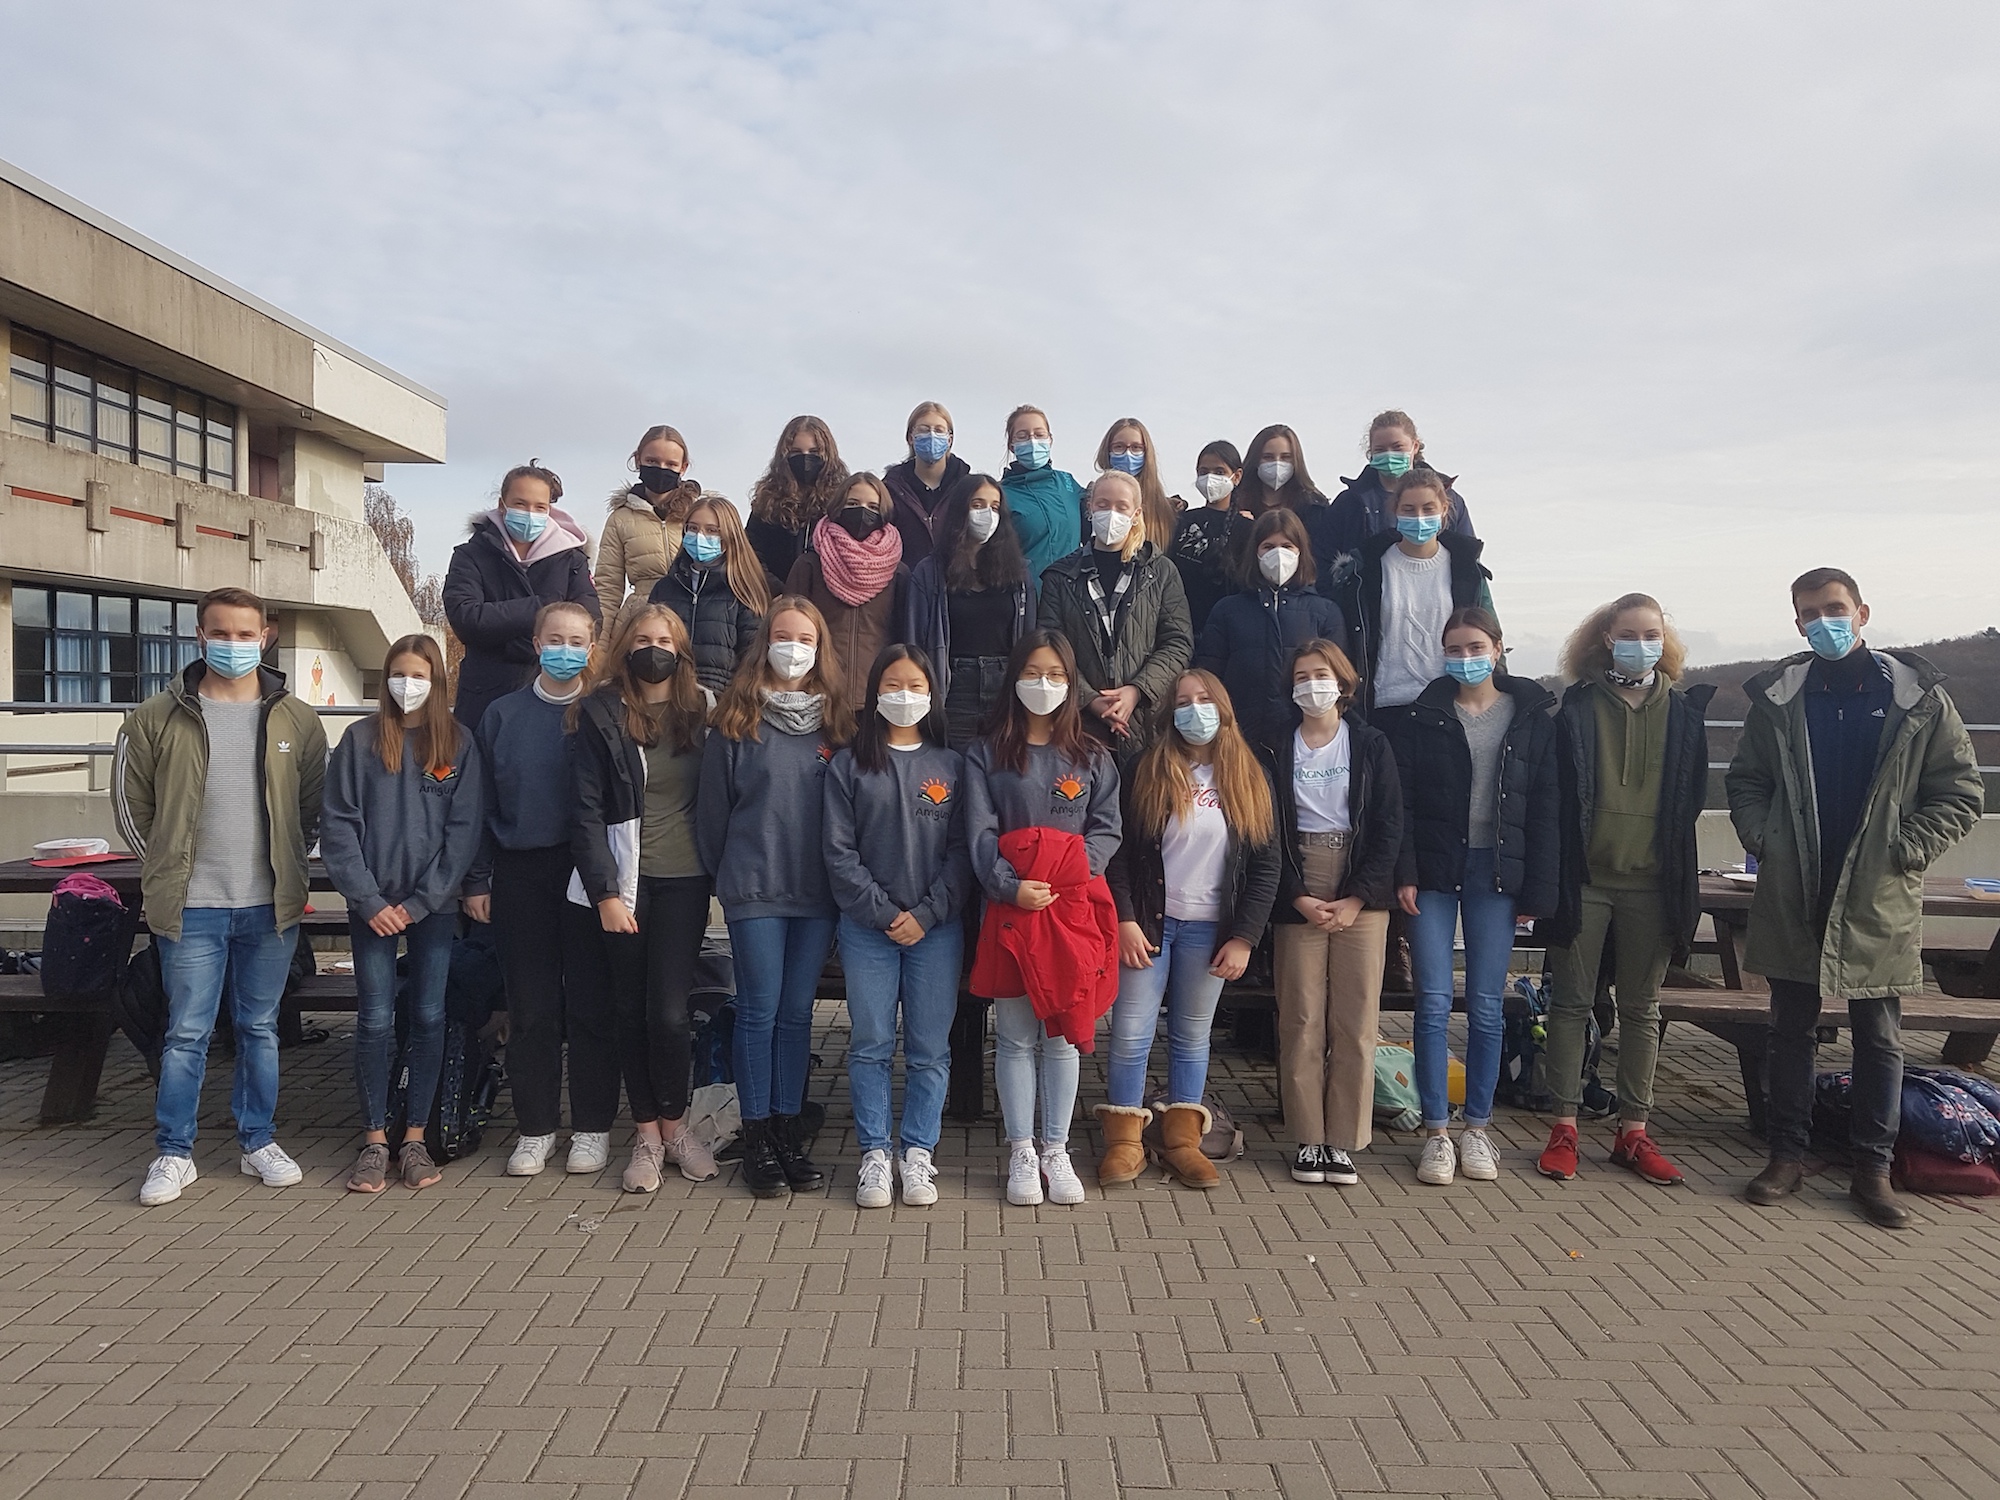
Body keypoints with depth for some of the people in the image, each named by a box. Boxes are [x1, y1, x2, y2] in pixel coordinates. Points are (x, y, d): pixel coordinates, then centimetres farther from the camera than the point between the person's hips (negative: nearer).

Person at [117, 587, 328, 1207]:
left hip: (270, 905, 2)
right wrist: (166, 867, 7)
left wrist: (290, 863, 10)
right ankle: (173, 1153, 16)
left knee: (260, 1028, 12)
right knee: (186, 1033, 4)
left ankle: (258, 1141, 25)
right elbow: (130, 801, 8)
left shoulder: (296, 720, 4)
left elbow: (316, 805, 13)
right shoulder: (158, 718, -1)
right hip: (191, 906, -1)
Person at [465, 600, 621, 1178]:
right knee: (531, 1008, 7)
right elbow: (482, 804, 10)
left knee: (590, 1004, 3)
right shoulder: (502, 715, 9)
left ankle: (592, 1128, 14)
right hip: (521, 875, 2)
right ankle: (536, 1128, 19)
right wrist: (477, 881, 4)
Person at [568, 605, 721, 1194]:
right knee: (630, 1010, 6)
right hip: (623, 880, -1)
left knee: (669, 1010, -6)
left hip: (683, 880, 1)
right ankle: (646, 1134, 18)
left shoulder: (700, 713, 7)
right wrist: (605, 892, -11)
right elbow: (588, 810, -4)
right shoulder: (600, 714, -1)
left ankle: (674, 1122, 15)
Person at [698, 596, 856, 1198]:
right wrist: (723, 877, 6)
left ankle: (789, 1129, 19)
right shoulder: (738, 719, -2)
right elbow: (713, 805, 2)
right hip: (755, 889, -3)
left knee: (797, 1012, 9)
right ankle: (757, 1136, 11)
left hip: (819, 892, 3)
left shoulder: (835, 720, 7)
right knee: (759, 1010, 1)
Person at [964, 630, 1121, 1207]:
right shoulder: (986, 754, 6)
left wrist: (1072, 873, -11)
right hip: (1011, 907, -1)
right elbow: (980, 832, -2)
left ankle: (1055, 1150, 16)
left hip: (1073, 905, 1)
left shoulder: (1092, 758, 11)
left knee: (1063, 1033, 6)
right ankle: (1021, 1153, 12)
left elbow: (1106, 829, 4)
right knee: (1015, 1036, 3)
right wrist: (1011, 884, -16)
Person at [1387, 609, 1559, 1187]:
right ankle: (1437, 1132, 8)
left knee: (1486, 1005, 6)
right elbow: (1401, 800, 0)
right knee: (1434, 1002, -1)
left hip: (1497, 873, 1)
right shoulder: (1424, 715, 3)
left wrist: (1538, 890, -2)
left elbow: (1545, 809, 3)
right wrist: (1405, 873, -9)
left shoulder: (1532, 717, 4)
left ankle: (1477, 1128, 18)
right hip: (1435, 869, 0)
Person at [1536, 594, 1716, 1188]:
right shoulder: (1578, 706, 0)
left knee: (1641, 1009, 10)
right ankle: (1565, 1127, 12)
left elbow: (1691, 798, 9)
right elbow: (1555, 793, 0)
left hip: (1652, 882, 2)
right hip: (1584, 878, -2)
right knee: (1571, 1003, 3)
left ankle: (1633, 1132, 19)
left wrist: (1682, 880, 3)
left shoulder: (1683, 710, 6)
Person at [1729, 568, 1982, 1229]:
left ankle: (1872, 1169, 19)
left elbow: (1961, 793, 1)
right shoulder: (1778, 697, 3)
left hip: (1878, 903, -1)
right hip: (1791, 899, 1)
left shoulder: (1919, 697, -1)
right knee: (1791, 1030, 10)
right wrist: (1763, 839, -4)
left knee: (1879, 1039, 8)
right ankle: (1788, 1154, 22)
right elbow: (1744, 779, 11)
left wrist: (1907, 852, -9)